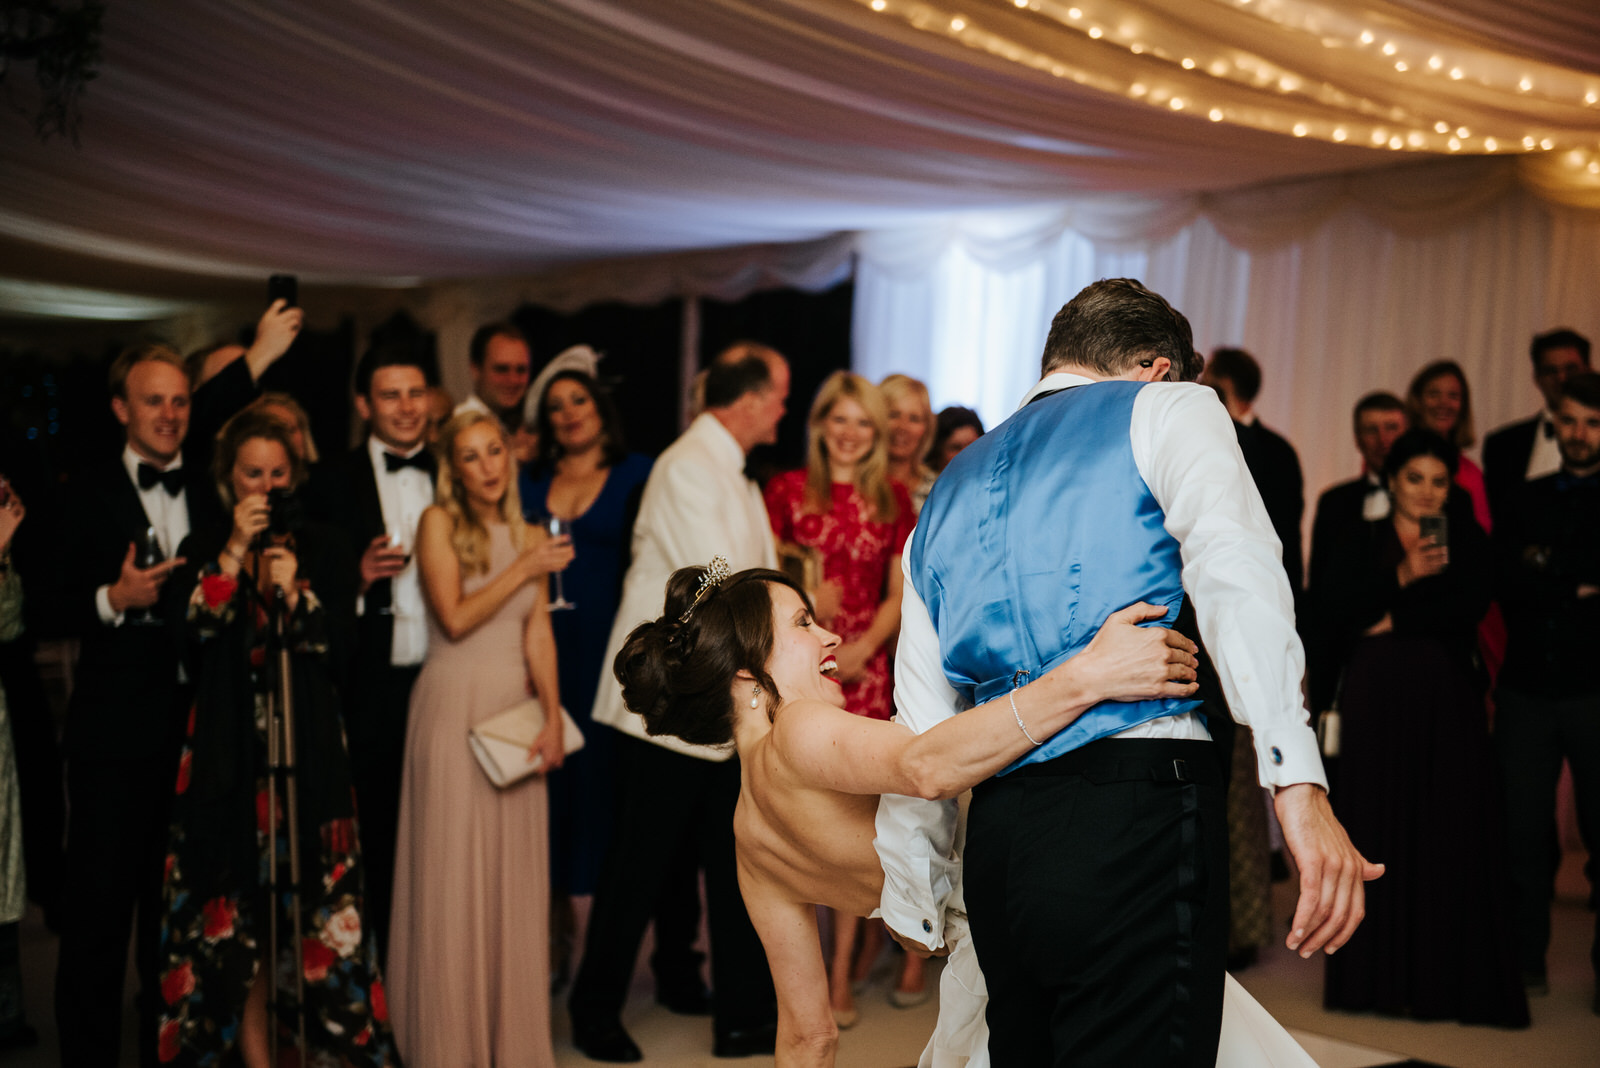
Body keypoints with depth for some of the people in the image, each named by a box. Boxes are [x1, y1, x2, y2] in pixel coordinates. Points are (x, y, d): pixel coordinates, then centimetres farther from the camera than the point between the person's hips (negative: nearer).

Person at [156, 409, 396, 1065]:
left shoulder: (319, 548, 8)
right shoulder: (204, 547, 7)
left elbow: (338, 639, 1)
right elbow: (193, 627, -8)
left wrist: (293, 591, -12)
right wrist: (235, 552, -12)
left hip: (308, 745, 0)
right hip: (229, 746, 0)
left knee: (312, 887, -1)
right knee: (235, 896, 0)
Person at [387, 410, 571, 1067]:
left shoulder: (531, 538, 12)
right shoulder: (439, 523, -2)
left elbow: (538, 634, 5)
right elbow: (456, 618, -11)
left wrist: (552, 717, -5)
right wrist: (524, 570, -9)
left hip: (515, 712, 5)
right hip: (453, 709, -4)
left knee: (515, 875, 7)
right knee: (452, 873, 0)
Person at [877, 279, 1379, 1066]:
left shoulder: (949, 494, 24)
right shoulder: (1168, 410, 8)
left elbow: (920, 733, 22)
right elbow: (1231, 571, -13)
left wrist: (916, 906, 31)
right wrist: (1300, 783, -21)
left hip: (997, 832, 7)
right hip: (1138, 811, -6)